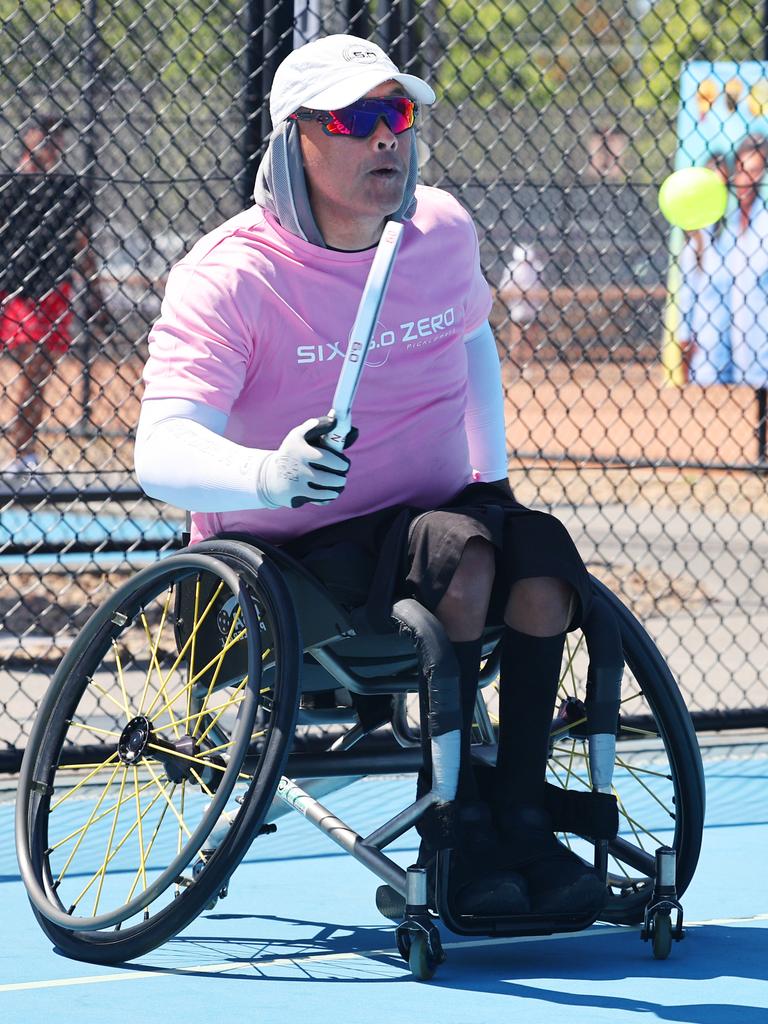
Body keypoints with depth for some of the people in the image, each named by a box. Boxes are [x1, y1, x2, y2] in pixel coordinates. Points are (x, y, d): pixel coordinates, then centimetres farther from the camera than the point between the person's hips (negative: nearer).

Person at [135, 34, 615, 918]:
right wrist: (269, 475, -48)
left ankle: (520, 816, -22)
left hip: (438, 512, 5)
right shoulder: (229, 275, -15)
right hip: (290, 561, -5)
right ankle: (451, 833, -26)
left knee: (541, 555, -28)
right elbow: (162, 454, -28)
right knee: (457, 549, -34)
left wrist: (492, 481, 19)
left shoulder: (444, 232, 3)